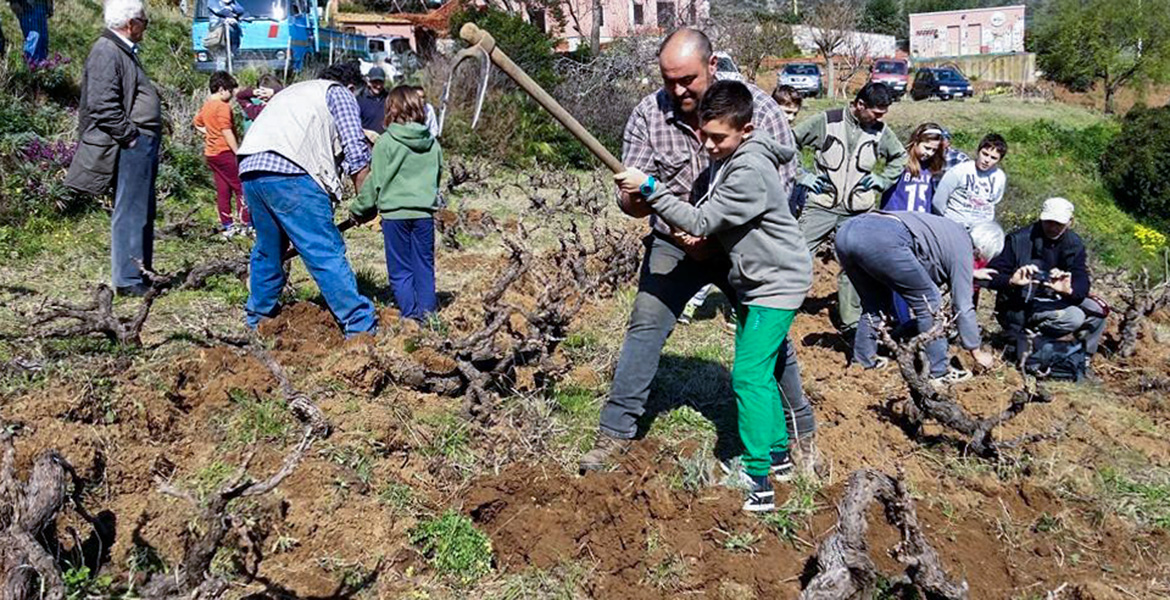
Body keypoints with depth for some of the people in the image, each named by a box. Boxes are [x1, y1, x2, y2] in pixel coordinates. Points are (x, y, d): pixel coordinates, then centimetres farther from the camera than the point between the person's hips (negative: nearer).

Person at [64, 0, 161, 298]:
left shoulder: (123, 51, 19)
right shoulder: (106, 52, -12)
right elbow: (103, 105, -20)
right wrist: (132, 137, -18)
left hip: (142, 144, 10)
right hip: (131, 147, -10)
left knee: (143, 213, 15)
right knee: (129, 213, -6)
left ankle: (141, 273, 23)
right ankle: (128, 281, -1)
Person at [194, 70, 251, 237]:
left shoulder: (206, 105, 12)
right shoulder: (223, 106, -15)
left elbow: (196, 122, 25)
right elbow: (227, 132, -19)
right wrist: (238, 153, -17)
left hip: (211, 153, 9)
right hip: (224, 152, -9)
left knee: (222, 190, 10)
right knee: (241, 187, -3)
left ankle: (227, 226, 12)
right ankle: (247, 225, -5)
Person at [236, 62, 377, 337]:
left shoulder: (293, 91, 37)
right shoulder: (339, 93, 16)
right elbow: (356, 151, 1)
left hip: (249, 170, 8)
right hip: (289, 172, -7)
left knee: (268, 247, 24)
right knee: (326, 252, -8)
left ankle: (259, 316, 37)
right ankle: (360, 327, -9)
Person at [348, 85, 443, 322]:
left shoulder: (385, 142, -9)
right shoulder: (433, 143, 5)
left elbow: (375, 181, -6)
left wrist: (359, 209, 5)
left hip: (394, 212, -4)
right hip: (425, 212, 4)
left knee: (400, 268, 5)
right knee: (424, 265, 12)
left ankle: (411, 313, 3)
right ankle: (428, 309, 12)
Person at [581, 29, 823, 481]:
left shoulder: (757, 107, -16)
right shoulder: (648, 115, -12)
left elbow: (780, 189, -16)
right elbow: (629, 200, -10)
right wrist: (637, 200, -36)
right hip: (674, 241, 2)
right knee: (645, 324, -8)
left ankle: (802, 432, 17)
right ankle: (615, 431, 3)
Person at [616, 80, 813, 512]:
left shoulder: (750, 170, -27)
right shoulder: (723, 159, 3)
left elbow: (700, 221, -27)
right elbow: (710, 218, 18)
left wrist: (649, 188, -27)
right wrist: (701, 231, -1)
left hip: (777, 283, -10)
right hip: (754, 281, 10)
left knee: (749, 376, -14)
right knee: (757, 372, 18)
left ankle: (758, 484, -11)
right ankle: (777, 451, 34)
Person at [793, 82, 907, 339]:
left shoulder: (880, 132, 4)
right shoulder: (827, 122, -8)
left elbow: (900, 157, 22)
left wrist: (882, 180, 7)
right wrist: (802, 176, -7)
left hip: (859, 213, 3)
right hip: (822, 205, -3)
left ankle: (851, 324, 18)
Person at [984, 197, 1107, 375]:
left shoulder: (1074, 244, -1)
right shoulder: (1019, 240, -15)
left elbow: (1082, 284, -12)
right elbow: (991, 277, -20)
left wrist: (1069, 290, -36)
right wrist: (1011, 281, -42)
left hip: (1053, 299, 6)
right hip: (1018, 309, -6)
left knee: (1097, 310, -8)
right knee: (1075, 317, -25)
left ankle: (1084, 362, 8)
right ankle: (1021, 339, -12)